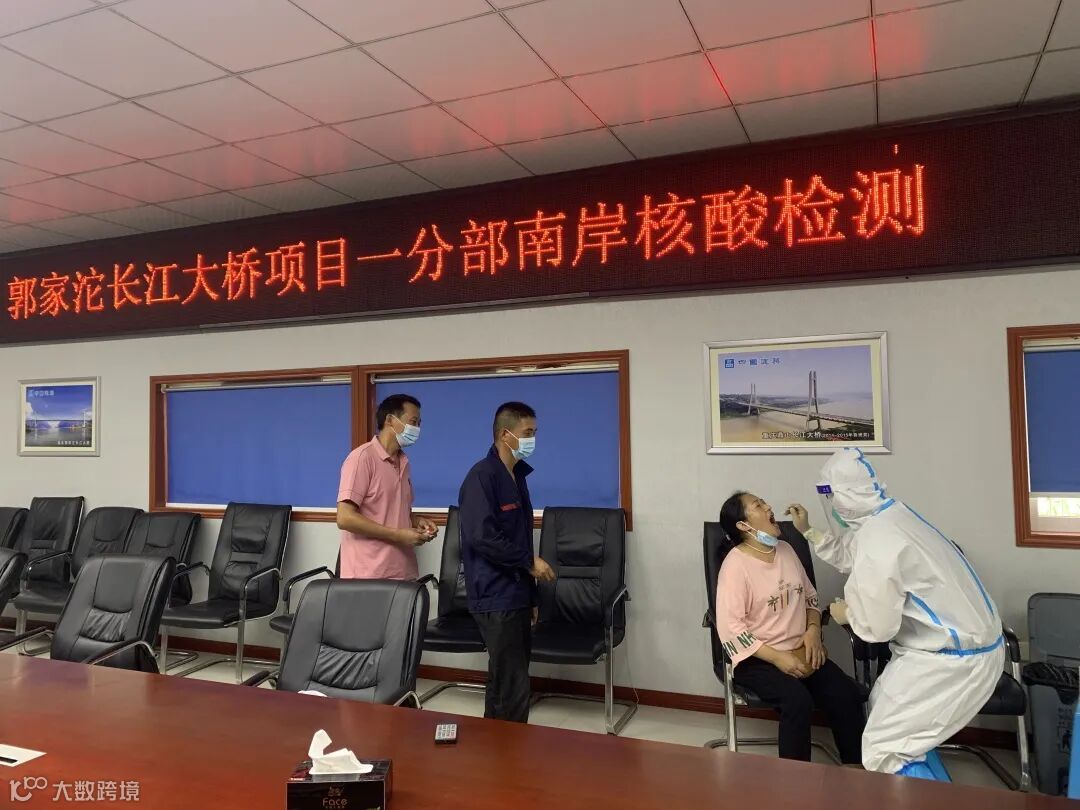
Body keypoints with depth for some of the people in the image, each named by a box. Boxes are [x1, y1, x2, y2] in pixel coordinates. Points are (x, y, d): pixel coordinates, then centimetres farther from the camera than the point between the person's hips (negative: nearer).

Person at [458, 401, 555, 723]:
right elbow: (482, 537, -23)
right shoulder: (482, 476, -13)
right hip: (496, 598, -9)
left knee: (506, 683, 15)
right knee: (513, 689, -7)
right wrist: (530, 561, -13)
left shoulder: (517, 476, 14)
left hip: (516, 595, 9)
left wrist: (531, 597, 18)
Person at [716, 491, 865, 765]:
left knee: (847, 693, -14)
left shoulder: (786, 550, 7)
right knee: (798, 701, -30)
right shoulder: (736, 564, -16)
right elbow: (730, 628, -19)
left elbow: (810, 596, 17)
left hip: (799, 652, 6)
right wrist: (777, 658, -21)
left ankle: (855, 767, 3)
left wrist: (813, 630, -2)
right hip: (757, 658, -6)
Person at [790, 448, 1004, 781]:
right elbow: (851, 556, 22)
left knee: (884, 749, -5)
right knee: (884, 705, 23)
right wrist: (808, 531, 25)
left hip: (955, 658, -10)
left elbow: (878, 626, -20)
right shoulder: (889, 515, 3)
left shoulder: (877, 542, -27)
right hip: (965, 638, 10)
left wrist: (846, 614, -1)